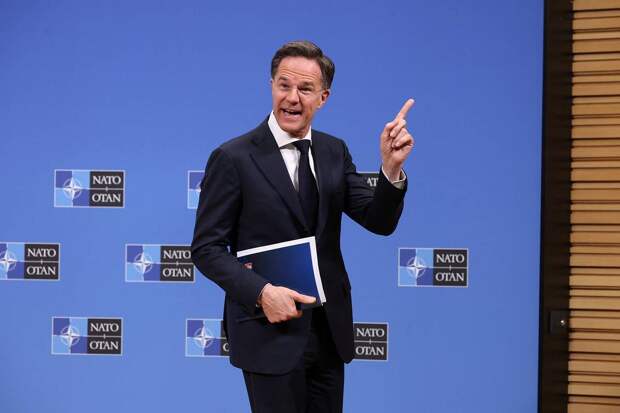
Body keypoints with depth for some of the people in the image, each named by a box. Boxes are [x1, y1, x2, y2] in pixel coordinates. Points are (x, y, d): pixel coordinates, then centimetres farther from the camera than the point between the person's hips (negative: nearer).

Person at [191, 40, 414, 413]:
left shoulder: (334, 152, 6)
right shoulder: (233, 158, -9)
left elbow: (380, 222, -1)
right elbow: (206, 247, -8)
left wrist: (392, 168, -18)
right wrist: (261, 292, -20)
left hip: (330, 331, 5)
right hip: (269, 331, -5)